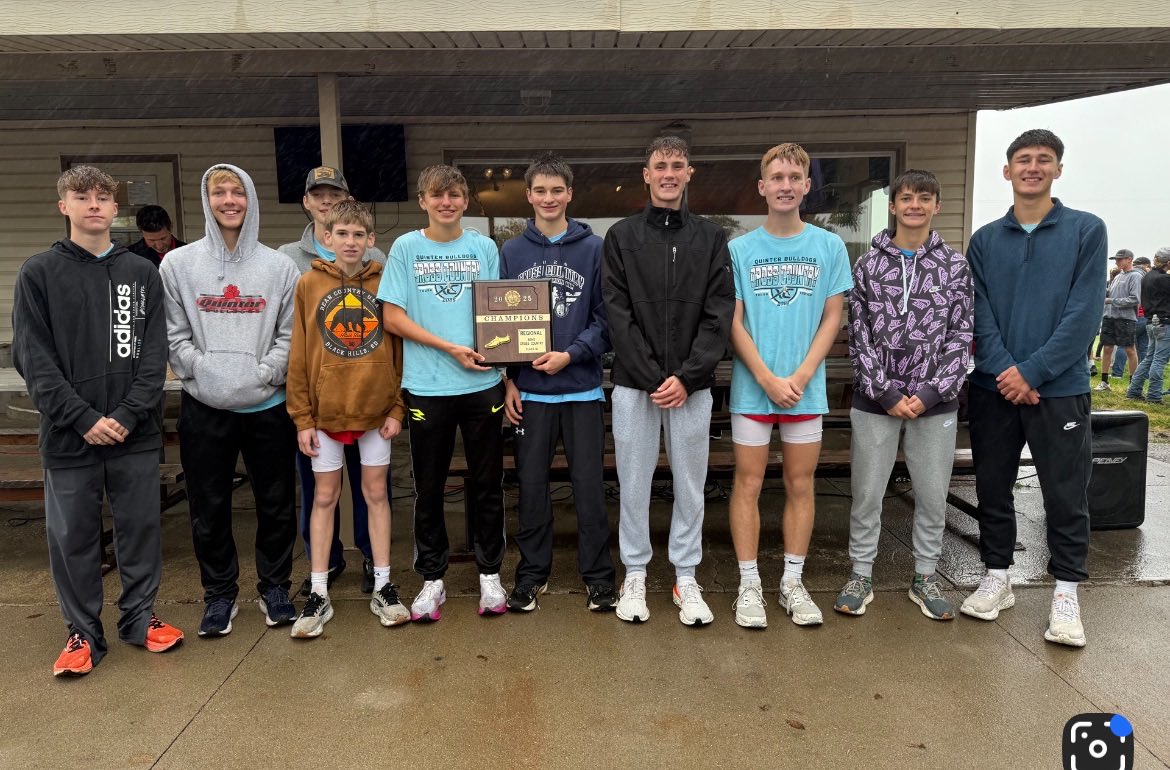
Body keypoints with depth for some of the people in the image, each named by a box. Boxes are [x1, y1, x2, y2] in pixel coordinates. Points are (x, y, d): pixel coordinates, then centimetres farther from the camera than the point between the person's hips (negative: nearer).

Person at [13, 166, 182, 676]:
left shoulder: (142, 274, 6)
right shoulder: (38, 274, 2)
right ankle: (83, 632, 23)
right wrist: (84, 419, -14)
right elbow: (33, 358, -4)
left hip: (136, 433, 1)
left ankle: (139, 616, 26)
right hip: (68, 434, -1)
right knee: (72, 534, 7)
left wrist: (128, 414, -11)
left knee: (142, 526, 9)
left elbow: (154, 352, 1)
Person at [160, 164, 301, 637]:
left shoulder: (279, 266, 2)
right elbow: (173, 335, 0)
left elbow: (291, 334, -1)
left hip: (268, 405, 0)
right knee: (209, 508, 9)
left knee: (276, 504, 8)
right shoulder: (178, 264, 3)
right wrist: (201, 370, -11)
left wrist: (264, 373, -12)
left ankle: (274, 588, 26)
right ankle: (220, 594, 26)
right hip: (204, 407, 0)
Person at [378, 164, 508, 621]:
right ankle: (432, 579, 23)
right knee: (429, 488, 8)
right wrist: (450, 348, -11)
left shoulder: (484, 248, 7)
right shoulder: (406, 248, 2)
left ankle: (489, 574, 24)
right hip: (427, 388, -1)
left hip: (482, 383, 1)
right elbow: (392, 317, -2)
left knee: (486, 485, 9)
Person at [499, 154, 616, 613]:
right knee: (532, 485, 9)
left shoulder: (594, 248, 0)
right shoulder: (511, 252, 6)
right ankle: (532, 573, 23)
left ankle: (598, 575, 17)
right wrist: (509, 380, 1)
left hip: (582, 388, -2)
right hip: (528, 390, 2)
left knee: (589, 484, 3)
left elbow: (606, 317, -1)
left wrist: (571, 354, -14)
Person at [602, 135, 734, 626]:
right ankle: (635, 574, 22)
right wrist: (652, 377, -13)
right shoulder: (621, 237, 3)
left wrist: (687, 376, -13)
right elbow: (617, 314, -5)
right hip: (633, 383, -1)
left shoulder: (712, 238, 6)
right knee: (634, 483, 7)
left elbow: (719, 315, -2)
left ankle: (686, 577, 22)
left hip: (692, 384, 1)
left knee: (690, 484, 8)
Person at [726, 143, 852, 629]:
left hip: (807, 388, 1)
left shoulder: (829, 247, 3)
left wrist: (801, 376, -9)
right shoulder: (740, 249, 1)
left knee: (801, 484, 8)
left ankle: (793, 583, 20)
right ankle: (749, 585, 13)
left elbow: (833, 316, 2)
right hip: (751, 387, -1)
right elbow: (733, 321, -1)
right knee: (749, 484, 3)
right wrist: (768, 379, -11)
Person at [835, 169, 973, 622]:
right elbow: (859, 337, -1)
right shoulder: (868, 266, 3)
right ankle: (861, 576, 21)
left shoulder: (955, 266, 4)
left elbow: (960, 338, 1)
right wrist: (886, 392, -9)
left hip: (935, 402, 1)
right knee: (866, 494, 6)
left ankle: (924, 578, 27)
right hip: (875, 400, 0)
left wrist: (930, 393, -10)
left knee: (932, 496, 9)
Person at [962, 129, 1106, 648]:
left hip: (1060, 388, -2)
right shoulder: (985, 240, 8)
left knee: (1066, 495, 3)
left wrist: (1033, 370, -15)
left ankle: (1066, 594, 17)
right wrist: (1003, 369, -14)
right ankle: (997, 578, 25)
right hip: (993, 388, 3)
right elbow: (979, 313, 0)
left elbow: (1084, 313, -8)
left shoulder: (1086, 230, 1)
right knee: (993, 487, 10)